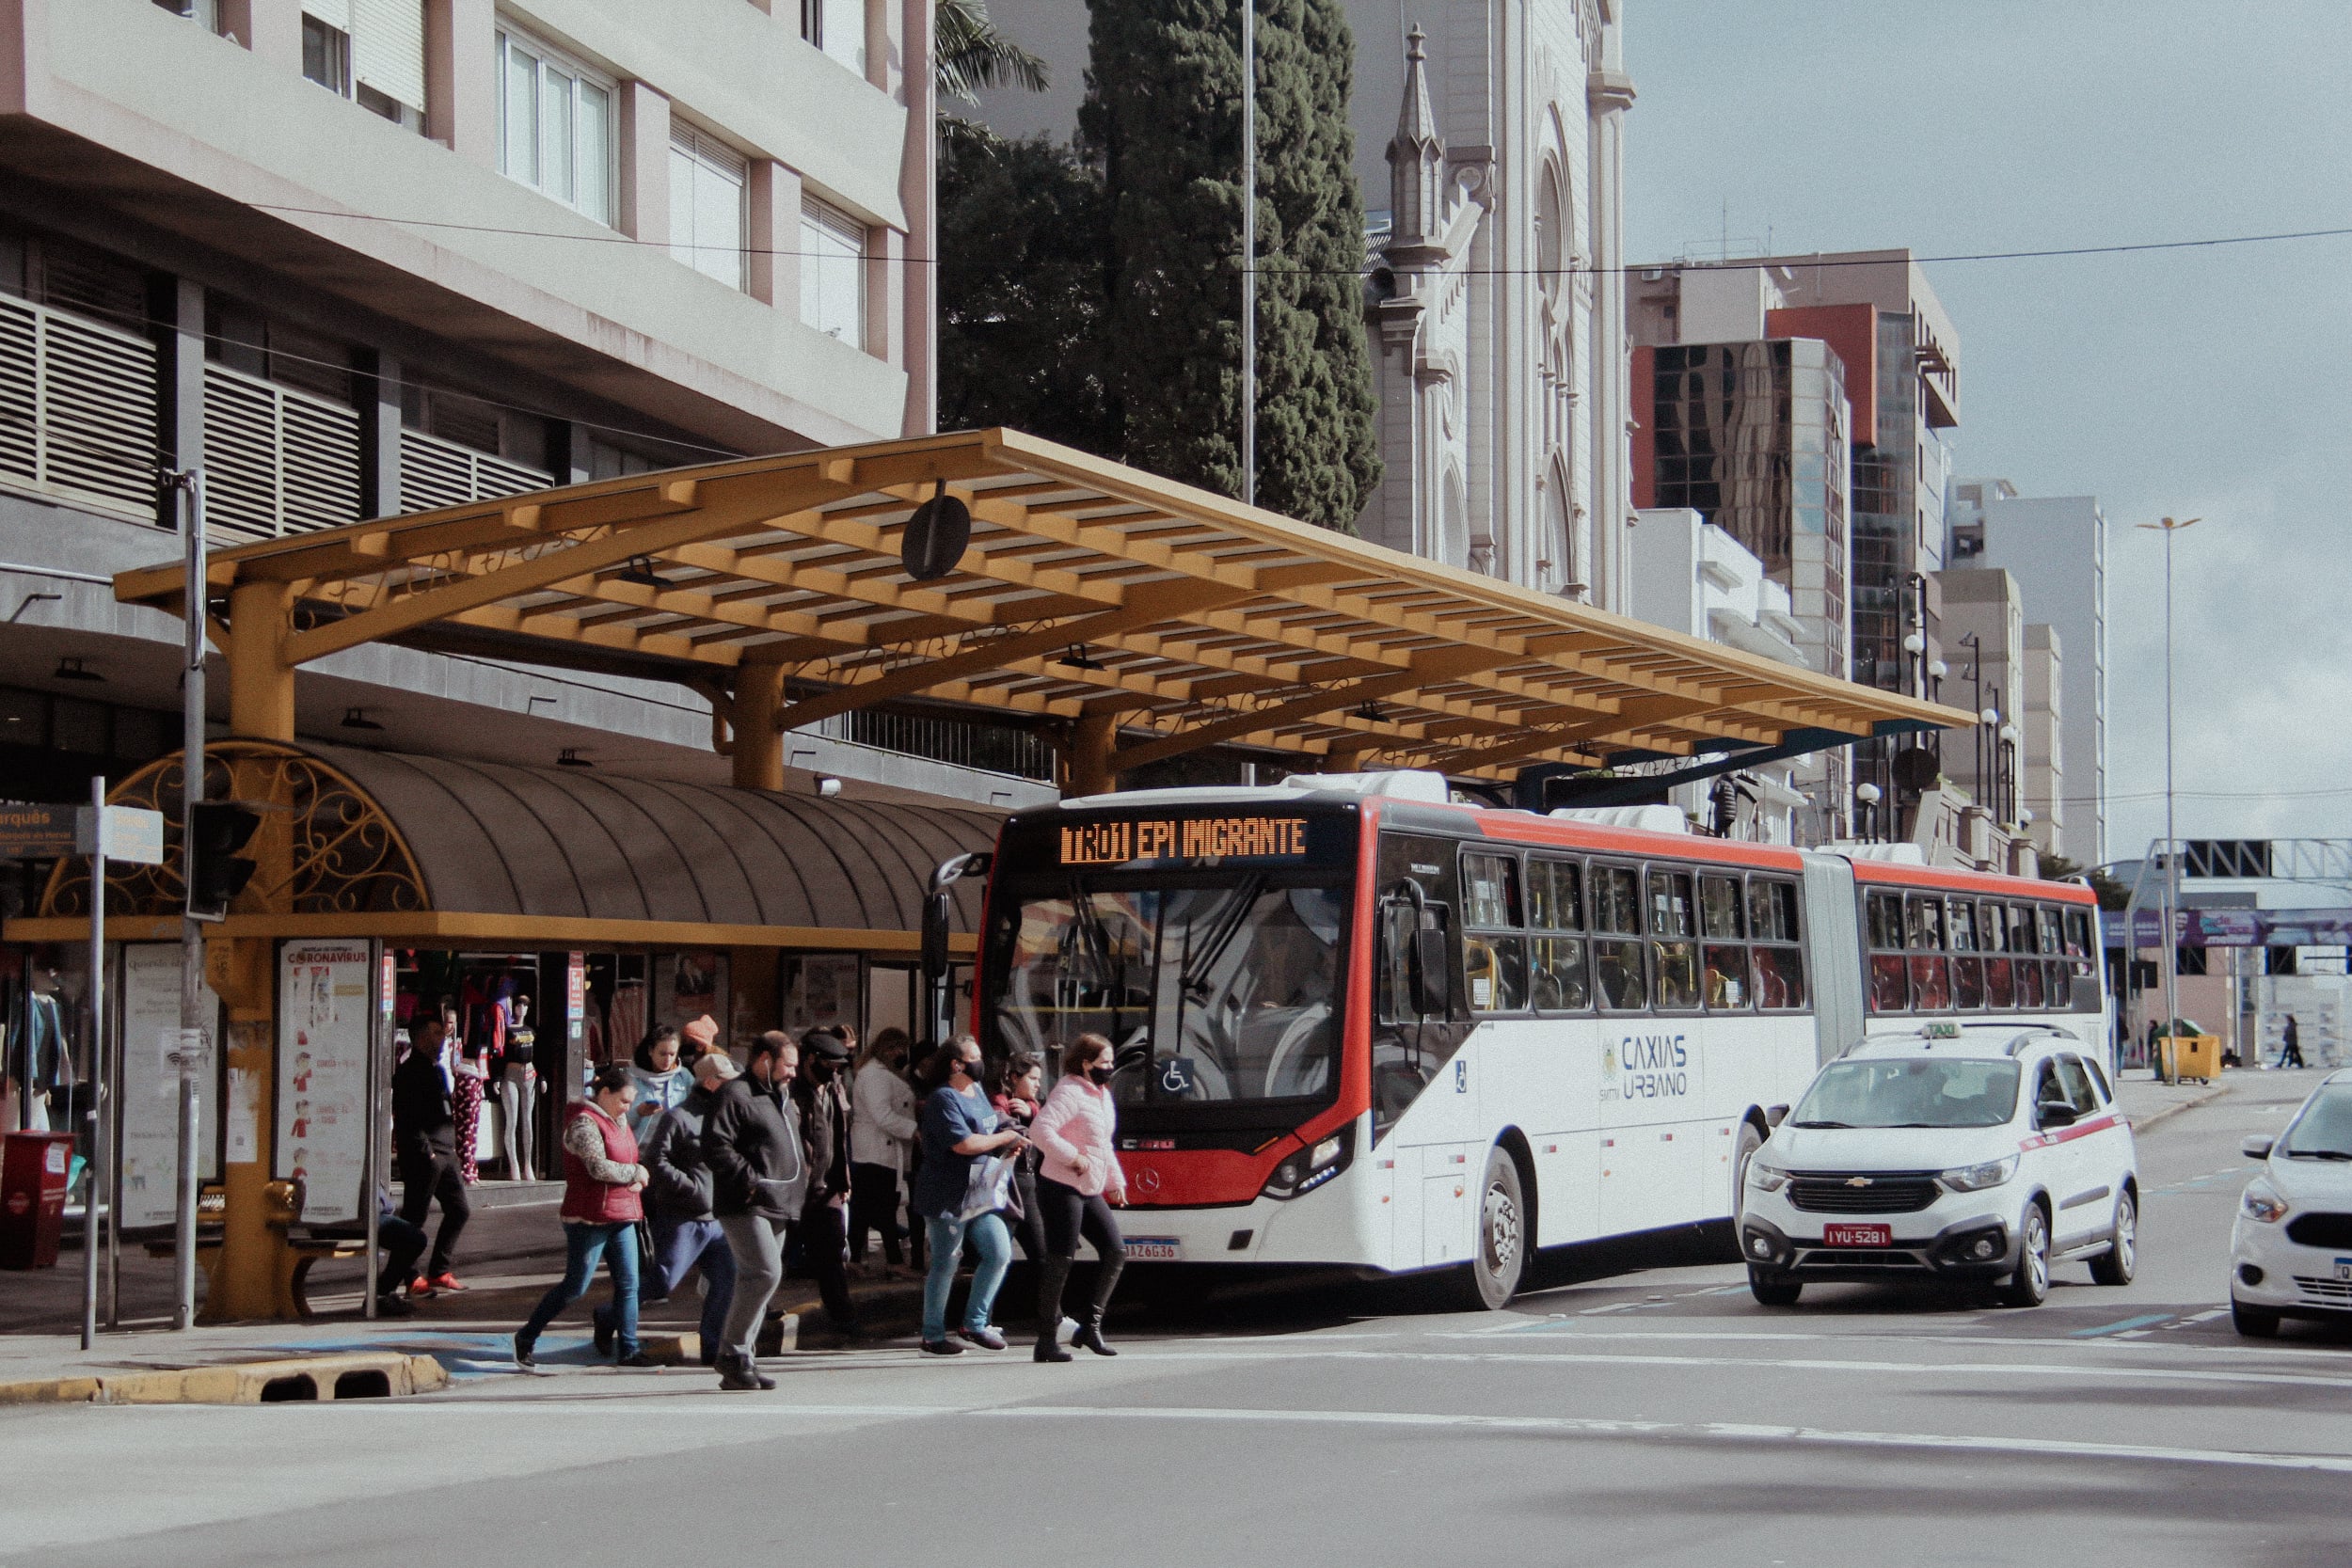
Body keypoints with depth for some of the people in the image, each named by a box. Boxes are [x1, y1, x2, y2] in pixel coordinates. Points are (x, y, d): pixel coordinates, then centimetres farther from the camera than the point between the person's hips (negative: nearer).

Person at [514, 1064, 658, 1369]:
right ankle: (526, 1338, 11)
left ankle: (628, 1349, 10)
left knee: (628, 1284, 4)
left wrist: (638, 1181, 2)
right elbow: (599, 1167, -25)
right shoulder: (584, 1123, -14)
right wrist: (635, 1172, -12)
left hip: (621, 1217, 9)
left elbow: (628, 1158, 25)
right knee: (575, 1287, -3)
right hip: (589, 1218, -9)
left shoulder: (619, 1121, 15)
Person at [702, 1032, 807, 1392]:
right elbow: (715, 1147, -17)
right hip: (746, 1206, -9)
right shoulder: (736, 1095, -7)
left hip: (777, 1208, 9)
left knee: (755, 1280, 9)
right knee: (766, 1272, -20)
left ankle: (740, 1363, 13)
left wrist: (801, 1174, 19)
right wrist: (750, 1180, -20)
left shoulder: (783, 1100, 24)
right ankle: (733, 1352, -11)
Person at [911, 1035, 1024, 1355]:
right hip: (948, 1195, -9)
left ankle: (974, 1324, 16)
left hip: (979, 1193, 9)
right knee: (945, 1266, -1)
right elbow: (963, 1143, -26)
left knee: (1000, 1254, 5)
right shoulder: (944, 1099, -16)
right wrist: (1004, 1138, -14)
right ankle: (932, 1337, 9)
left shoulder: (977, 1090, 13)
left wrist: (1008, 1143, 6)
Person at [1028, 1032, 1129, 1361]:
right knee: (1060, 1261, -6)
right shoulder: (1069, 1093, -14)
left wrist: (1115, 1180, 21)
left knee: (1115, 1252, 1)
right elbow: (1041, 1130, -27)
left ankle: (1090, 1325, 8)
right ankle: (1047, 1340, 1)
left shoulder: (1102, 1095, 16)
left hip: (1090, 1191, 9)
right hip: (1062, 1189, -9)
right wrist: (1072, 1157, -24)